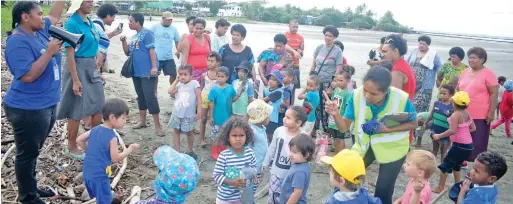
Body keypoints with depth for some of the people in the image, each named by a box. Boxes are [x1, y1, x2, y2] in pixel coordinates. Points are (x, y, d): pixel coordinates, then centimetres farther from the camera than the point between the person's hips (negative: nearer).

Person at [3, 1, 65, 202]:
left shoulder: (39, 31, 6)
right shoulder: (17, 42, -20)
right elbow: (28, 75, -28)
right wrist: (49, 52, -25)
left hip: (46, 105, 9)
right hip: (28, 109, -9)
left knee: (33, 152, 21)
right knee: (27, 154, 5)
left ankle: (32, 187, 36)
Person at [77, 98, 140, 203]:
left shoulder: (95, 129, 2)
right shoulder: (112, 137, -19)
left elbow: (79, 140, 11)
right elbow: (115, 159, -15)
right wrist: (129, 150, -6)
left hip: (87, 171, 8)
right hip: (99, 175, -8)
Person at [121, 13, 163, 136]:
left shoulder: (147, 33, -7)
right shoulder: (134, 37, 17)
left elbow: (151, 50, -14)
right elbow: (128, 53, 18)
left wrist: (154, 67, -21)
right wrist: (123, 41, 3)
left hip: (147, 72, -9)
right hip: (136, 72, 9)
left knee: (150, 97, -10)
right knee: (141, 96, 15)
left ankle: (157, 125, -4)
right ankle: (142, 121, 26)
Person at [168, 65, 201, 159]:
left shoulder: (194, 83, -10)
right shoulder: (179, 84, 4)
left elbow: (199, 98, -11)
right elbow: (170, 92, -9)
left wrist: (198, 112, -14)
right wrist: (176, 80, -2)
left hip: (189, 114, -5)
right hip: (177, 113, 5)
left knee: (188, 132, 11)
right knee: (176, 131, 11)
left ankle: (190, 150, 29)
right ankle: (177, 151, 22)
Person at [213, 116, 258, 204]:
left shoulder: (249, 152, -11)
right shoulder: (224, 156, -23)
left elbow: (254, 166, 7)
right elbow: (216, 176, -18)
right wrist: (231, 182, -29)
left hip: (244, 196, 3)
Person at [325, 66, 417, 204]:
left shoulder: (402, 99, -29)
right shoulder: (357, 95, -24)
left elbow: (413, 124, -11)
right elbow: (344, 128, -17)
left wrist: (386, 129, -27)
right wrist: (335, 114, -40)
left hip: (392, 148, -2)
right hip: (364, 144, 2)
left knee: (382, 192, 2)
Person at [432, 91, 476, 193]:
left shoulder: (455, 115, -17)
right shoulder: (467, 114, 5)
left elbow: (452, 131, -27)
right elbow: (473, 128, 12)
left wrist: (439, 136, -18)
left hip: (460, 145, -8)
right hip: (468, 145, 8)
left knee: (445, 165, 2)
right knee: (456, 165, 25)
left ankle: (440, 188, 7)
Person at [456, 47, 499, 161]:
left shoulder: (488, 73, -8)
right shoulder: (465, 72, 11)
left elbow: (494, 93, -10)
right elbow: (458, 90, 19)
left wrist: (491, 112, -14)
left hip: (480, 116, -6)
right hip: (463, 114, 6)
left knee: (478, 144, 0)